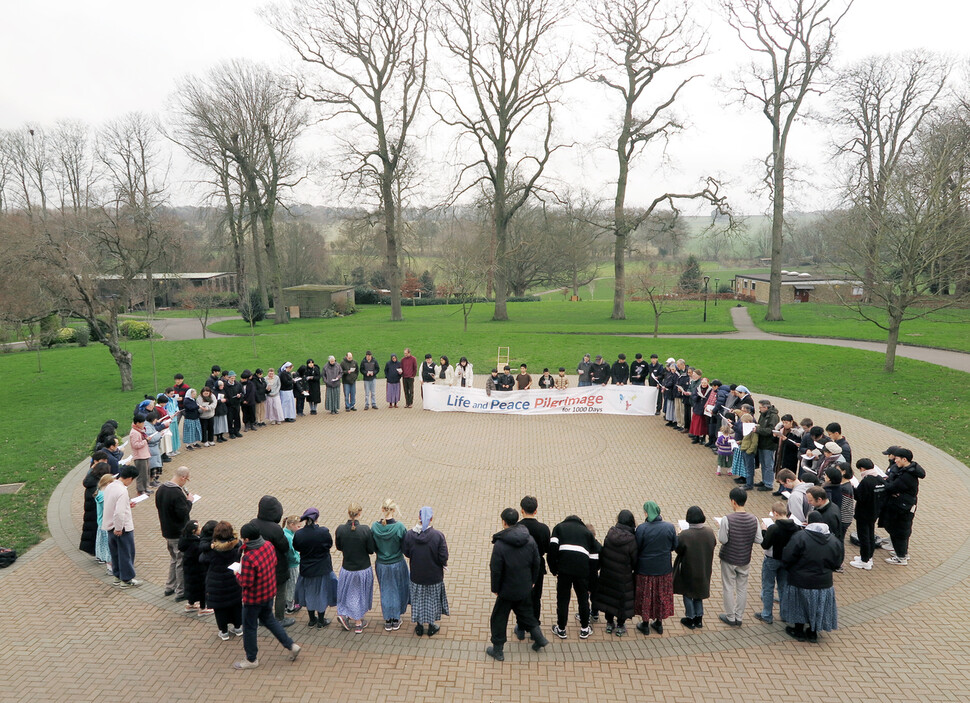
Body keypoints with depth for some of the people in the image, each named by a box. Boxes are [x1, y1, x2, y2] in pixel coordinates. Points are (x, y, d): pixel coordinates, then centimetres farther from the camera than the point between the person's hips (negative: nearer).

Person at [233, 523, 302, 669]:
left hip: (254, 598, -7)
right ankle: (291, 645, 26)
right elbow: (273, 563, 7)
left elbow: (246, 583, -26)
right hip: (269, 593, 7)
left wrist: (238, 574, -8)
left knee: (249, 627, 14)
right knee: (268, 620, 26)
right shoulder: (269, 546, -9)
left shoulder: (248, 558, -32)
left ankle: (251, 659, 31)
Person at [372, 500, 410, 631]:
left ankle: (387, 621, 30)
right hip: (397, 564, -2)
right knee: (397, 591, 19)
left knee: (385, 592, 19)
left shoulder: (374, 527, -15)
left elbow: (372, 547, -5)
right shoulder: (399, 527, -23)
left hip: (381, 565, 2)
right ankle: (396, 620, 30)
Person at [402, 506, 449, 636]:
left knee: (418, 600, 21)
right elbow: (443, 558, -20)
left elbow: (406, 553, -5)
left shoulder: (409, 534, -17)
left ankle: (419, 627, 35)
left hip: (416, 575, 2)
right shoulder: (438, 535, -23)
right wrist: (443, 564, 1)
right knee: (432, 600, 19)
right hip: (434, 576, -1)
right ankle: (431, 627, 33)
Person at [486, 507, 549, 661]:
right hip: (525, 589, 5)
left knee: (499, 619, 12)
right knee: (526, 613, 26)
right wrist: (531, 581, 15)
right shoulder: (530, 539, -7)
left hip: (507, 591, -4)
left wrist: (495, 589, -3)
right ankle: (539, 638, 29)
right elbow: (537, 563, 2)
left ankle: (498, 650, 22)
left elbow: (496, 570, -17)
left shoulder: (500, 544, -22)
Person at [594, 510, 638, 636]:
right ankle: (620, 627, 29)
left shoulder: (610, 533, -14)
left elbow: (602, 552, -5)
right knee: (622, 599, 16)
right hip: (623, 577, -3)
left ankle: (609, 623, 34)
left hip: (607, 573, 3)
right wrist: (634, 570, 7)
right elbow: (635, 561, -14)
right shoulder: (631, 539, -24)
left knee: (608, 597, 21)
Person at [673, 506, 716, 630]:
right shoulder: (709, 532, -16)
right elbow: (713, 544, 2)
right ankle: (699, 618, 35)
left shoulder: (684, 535, -29)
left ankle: (690, 619, 28)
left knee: (688, 594, 18)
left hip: (689, 569, -4)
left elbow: (678, 550, -16)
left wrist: (679, 535, -2)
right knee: (699, 592, 25)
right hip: (704, 569, 4)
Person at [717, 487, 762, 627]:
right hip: (745, 560, 4)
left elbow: (723, 540, -19)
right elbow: (759, 540, -4)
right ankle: (739, 617, 26)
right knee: (742, 588, 16)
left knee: (729, 588, 11)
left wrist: (719, 530, -1)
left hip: (729, 559, -4)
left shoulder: (727, 519, -23)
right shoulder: (754, 520, -10)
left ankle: (730, 617, 21)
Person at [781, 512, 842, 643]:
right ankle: (813, 633, 33)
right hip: (823, 582, 4)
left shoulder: (800, 536, -21)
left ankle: (799, 631, 30)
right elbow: (837, 563, 5)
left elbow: (787, 557, -19)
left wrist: (789, 568, 2)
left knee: (800, 605, 16)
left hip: (801, 581, -4)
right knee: (817, 605, 20)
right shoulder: (834, 540, -4)